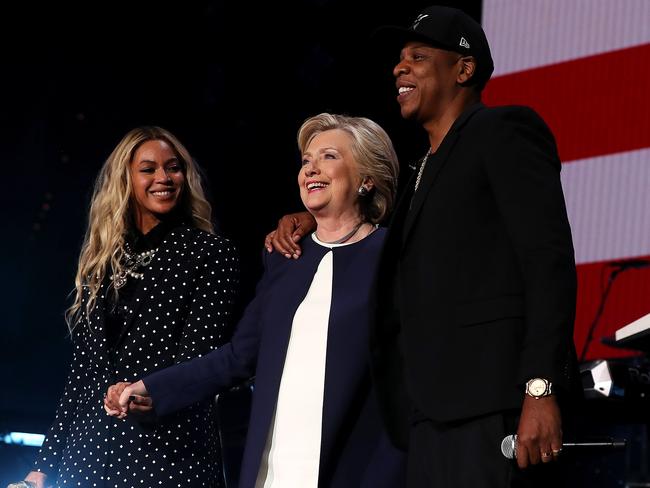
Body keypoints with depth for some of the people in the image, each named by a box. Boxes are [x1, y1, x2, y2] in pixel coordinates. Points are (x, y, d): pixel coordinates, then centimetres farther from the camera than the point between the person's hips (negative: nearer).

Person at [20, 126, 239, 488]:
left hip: (167, 448, -4)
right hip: (91, 448, 5)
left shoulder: (212, 254, 1)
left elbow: (199, 352, -8)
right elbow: (82, 371, 16)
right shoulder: (101, 263, 15)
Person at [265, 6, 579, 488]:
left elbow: (549, 260, -9)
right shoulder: (426, 170, 26)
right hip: (429, 415, 8)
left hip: (490, 404, -8)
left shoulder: (504, 132, 1)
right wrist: (308, 222, 17)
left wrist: (540, 390, -19)